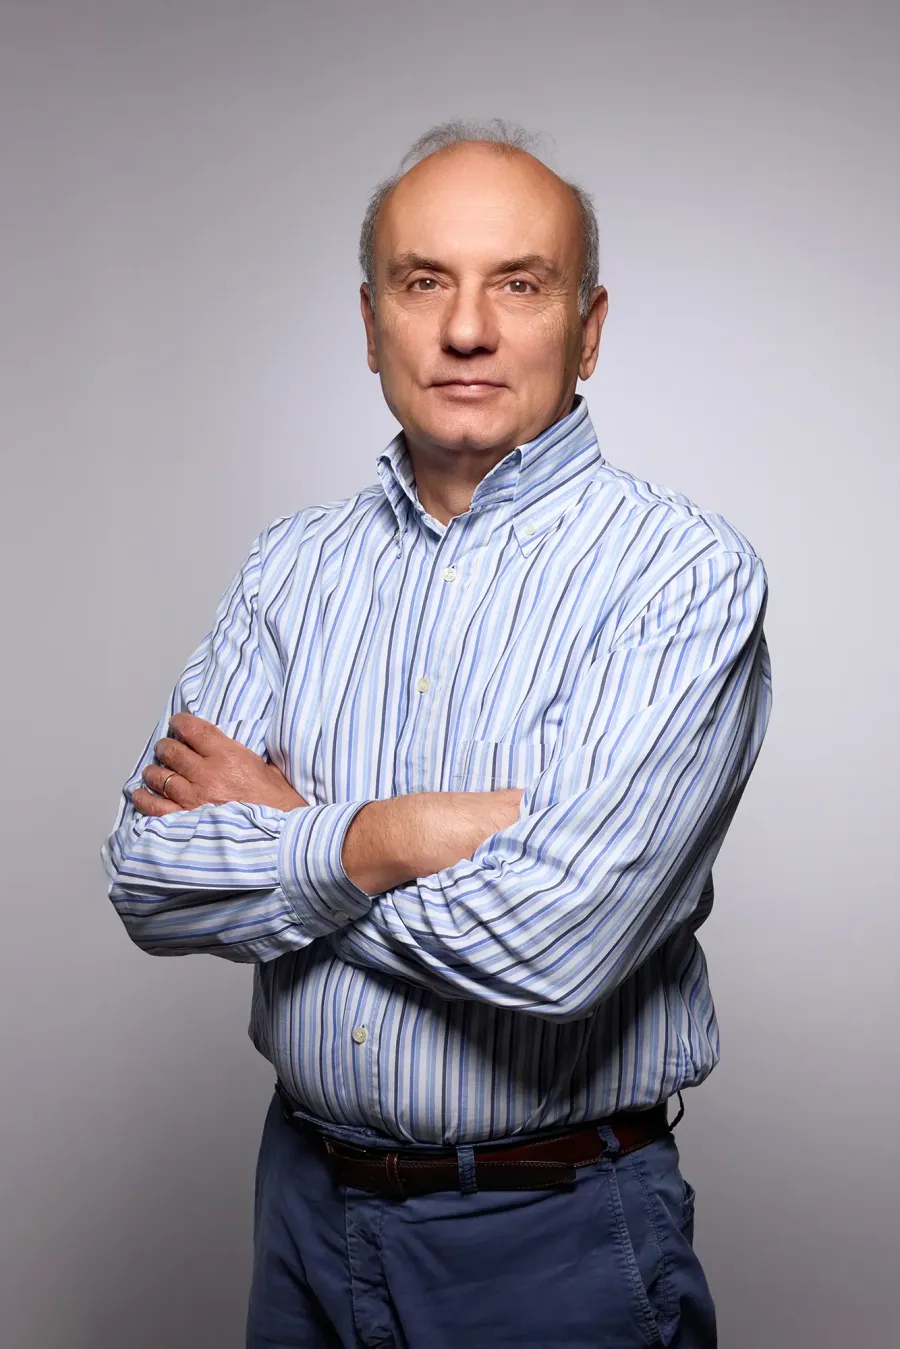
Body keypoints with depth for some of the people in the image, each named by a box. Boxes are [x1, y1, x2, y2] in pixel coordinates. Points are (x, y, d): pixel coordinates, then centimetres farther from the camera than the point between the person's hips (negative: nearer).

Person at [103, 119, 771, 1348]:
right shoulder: (294, 564, 1)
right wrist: (385, 838, -21)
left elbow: (553, 939, -26)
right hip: (306, 1194, 5)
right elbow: (148, 878, -7)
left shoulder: (684, 575, -15)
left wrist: (280, 828, -13)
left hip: (555, 1234, -4)